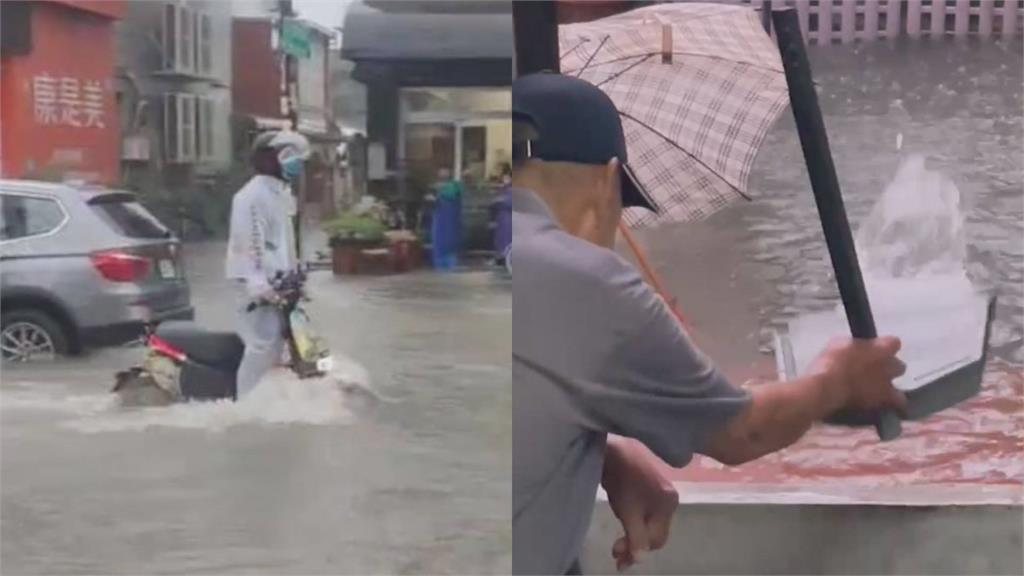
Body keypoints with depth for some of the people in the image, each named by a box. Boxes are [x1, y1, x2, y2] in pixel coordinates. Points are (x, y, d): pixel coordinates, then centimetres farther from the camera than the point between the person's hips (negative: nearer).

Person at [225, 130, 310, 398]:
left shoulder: (280, 193, 20)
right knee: (263, 345, -15)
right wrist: (258, 283, -31)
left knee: (275, 344, 13)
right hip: (258, 283, -10)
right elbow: (250, 240, -24)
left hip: (276, 280, 10)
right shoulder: (253, 195, -15)